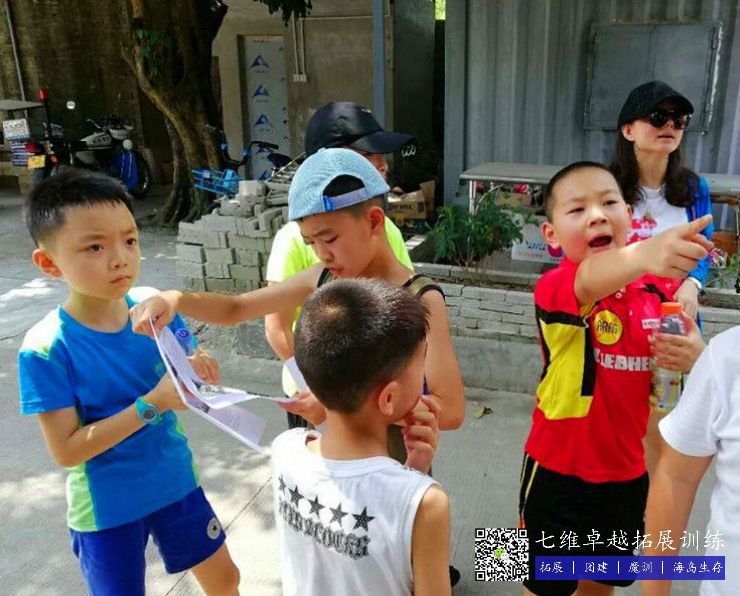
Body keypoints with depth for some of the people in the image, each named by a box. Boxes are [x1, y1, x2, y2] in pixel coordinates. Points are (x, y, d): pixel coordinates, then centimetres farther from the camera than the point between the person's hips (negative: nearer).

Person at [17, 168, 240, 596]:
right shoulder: (47, 349, -23)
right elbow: (66, 450, -21)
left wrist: (195, 370, -27)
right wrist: (151, 404, -29)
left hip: (175, 478, 4)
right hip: (106, 505, -3)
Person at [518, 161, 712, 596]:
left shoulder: (656, 289, -4)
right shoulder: (556, 286, -22)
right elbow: (592, 280, -47)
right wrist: (642, 254, -68)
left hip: (627, 471, 5)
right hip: (560, 471, -5)